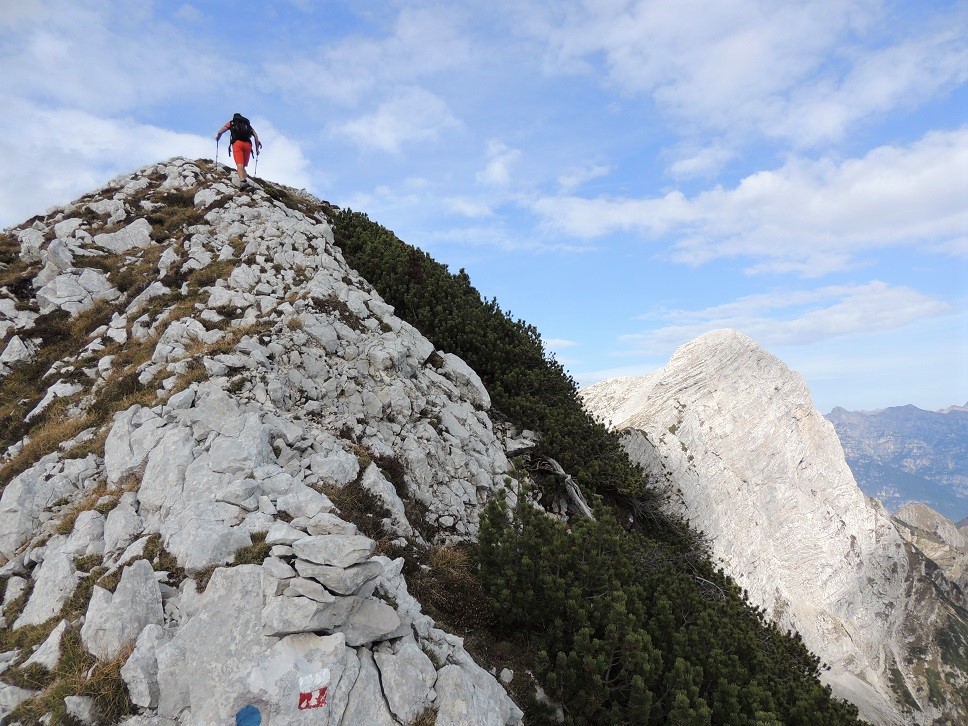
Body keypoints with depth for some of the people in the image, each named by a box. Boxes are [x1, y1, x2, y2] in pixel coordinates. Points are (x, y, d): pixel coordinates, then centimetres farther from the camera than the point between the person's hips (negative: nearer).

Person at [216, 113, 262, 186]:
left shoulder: (231, 123, 24)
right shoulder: (248, 124, 31)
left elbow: (220, 132, 16)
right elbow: (256, 136, 16)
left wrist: (217, 138, 37)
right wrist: (257, 148, 18)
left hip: (237, 143, -3)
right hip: (248, 144, 3)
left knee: (239, 164, -18)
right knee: (243, 165, 11)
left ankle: (242, 179, -40)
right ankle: (245, 178, -9)